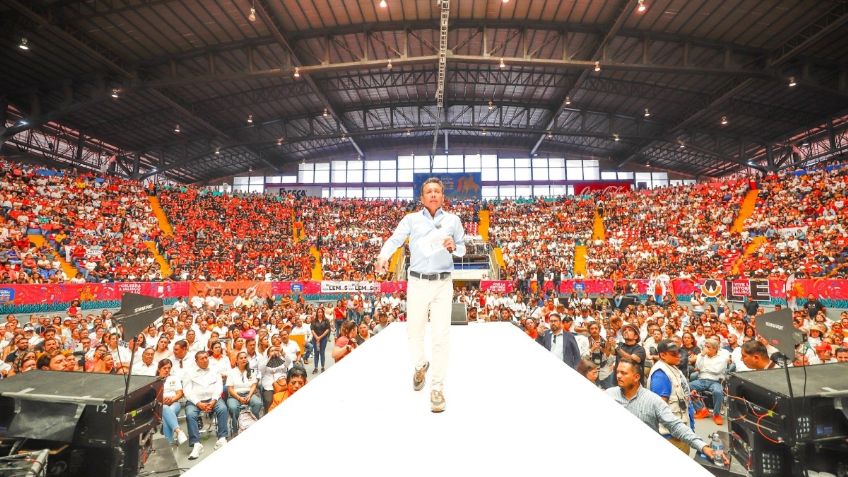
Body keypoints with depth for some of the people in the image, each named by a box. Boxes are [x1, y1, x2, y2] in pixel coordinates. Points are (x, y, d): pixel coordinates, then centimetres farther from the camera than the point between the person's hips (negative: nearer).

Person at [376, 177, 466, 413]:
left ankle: (437, 387, 10)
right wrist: (383, 256, -24)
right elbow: (394, 239, -5)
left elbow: (463, 249, 15)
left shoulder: (453, 220, 9)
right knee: (414, 332, 12)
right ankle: (420, 365, 43)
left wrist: (453, 247, -8)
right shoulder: (411, 219, 5)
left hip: (443, 284, 0)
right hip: (417, 283, 0)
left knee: (441, 336, -3)